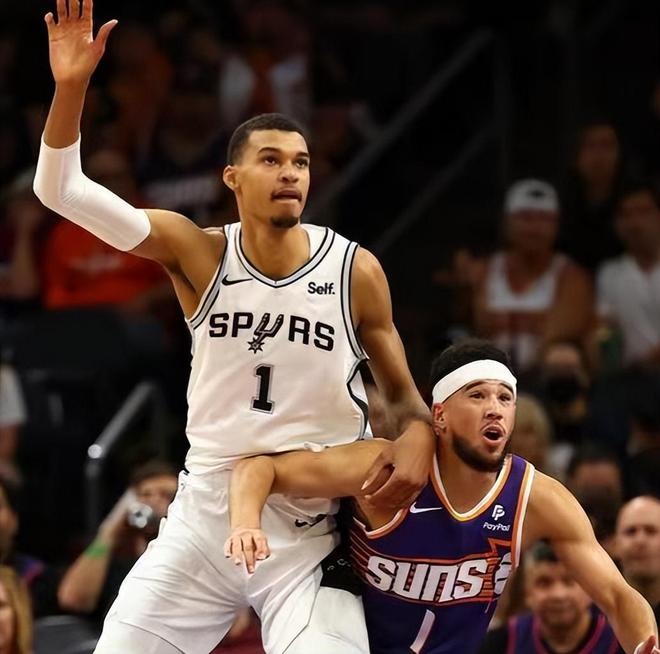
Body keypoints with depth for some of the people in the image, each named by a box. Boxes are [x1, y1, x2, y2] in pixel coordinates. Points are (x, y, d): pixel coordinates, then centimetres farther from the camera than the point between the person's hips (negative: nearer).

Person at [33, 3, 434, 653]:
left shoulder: (355, 272, -6)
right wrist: (71, 88, -24)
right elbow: (60, 189, -9)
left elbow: (401, 389, 6)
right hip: (205, 513, 2)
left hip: (310, 534, -2)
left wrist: (418, 433, -18)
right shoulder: (199, 255, -4)